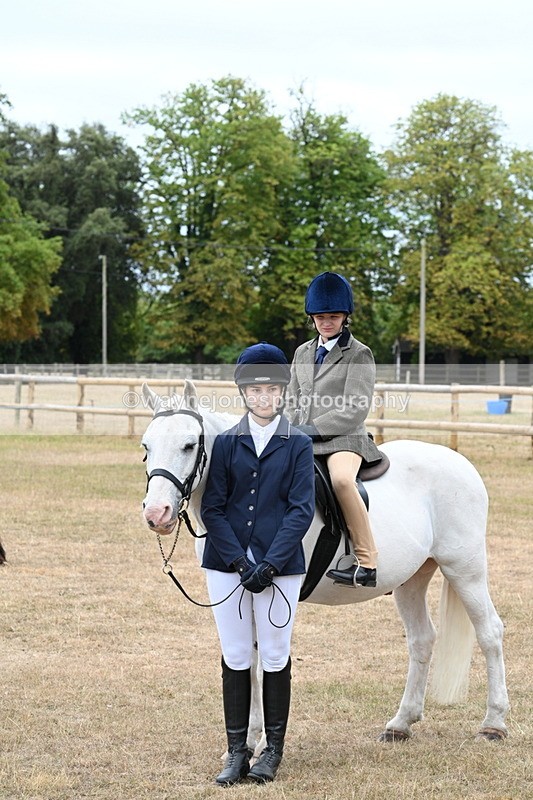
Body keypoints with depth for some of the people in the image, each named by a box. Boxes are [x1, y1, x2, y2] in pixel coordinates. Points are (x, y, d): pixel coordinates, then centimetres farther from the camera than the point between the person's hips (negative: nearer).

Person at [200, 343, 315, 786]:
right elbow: (213, 508, 1)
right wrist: (239, 561, -12)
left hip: (280, 564, -1)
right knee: (235, 658, 6)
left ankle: (273, 750, 17)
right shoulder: (226, 443, 5)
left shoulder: (298, 445, 2)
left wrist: (270, 565, -14)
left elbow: (301, 509, -5)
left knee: (275, 657, 4)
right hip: (227, 565, 1)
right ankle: (237, 753, 14)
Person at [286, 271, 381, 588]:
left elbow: (354, 411, -11)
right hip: (303, 441, 7)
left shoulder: (359, 354, -2)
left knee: (341, 478, -38)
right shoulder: (303, 353, 18)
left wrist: (311, 429, -16)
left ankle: (368, 564, -34)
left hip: (344, 439, -7)